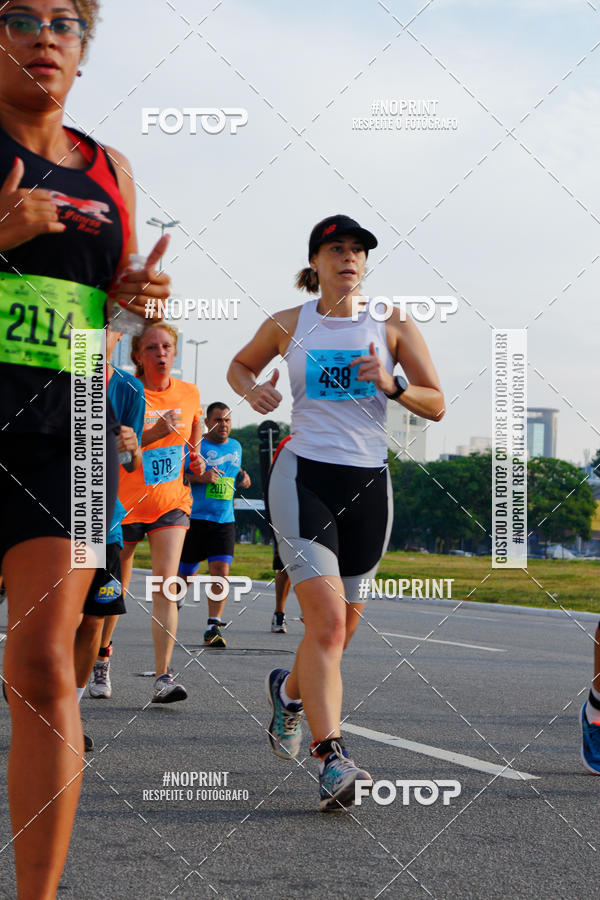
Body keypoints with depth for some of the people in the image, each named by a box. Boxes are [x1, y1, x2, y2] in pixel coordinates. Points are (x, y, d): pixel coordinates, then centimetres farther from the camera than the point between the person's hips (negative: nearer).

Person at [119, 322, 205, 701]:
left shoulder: (190, 393, 1)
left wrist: (196, 457, 3)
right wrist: (154, 433, -35)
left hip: (172, 502, 2)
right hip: (124, 503, -2)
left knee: (166, 586, -15)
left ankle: (164, 677, -19)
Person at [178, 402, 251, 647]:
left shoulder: (236, 446, 15)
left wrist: (243, 479, 8)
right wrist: (199, 477, -22)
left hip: (225, 521, 3)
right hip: (194, 518, -3)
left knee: (221, 569, -14)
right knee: (185, 575, 4)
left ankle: (213, 627, -14)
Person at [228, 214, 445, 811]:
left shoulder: (393, 327, 7)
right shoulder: (288, 325, 6)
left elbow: (436, 405, 6)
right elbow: (240, 365, 24)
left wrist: (393, 385, -13)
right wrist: (251, 389, 2)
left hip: (368, 482, 3)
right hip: (304, 475, -3)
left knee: (344, 622, 10)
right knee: (327, 619, -19)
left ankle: (289, 690, 42)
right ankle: (332, 761, -22)